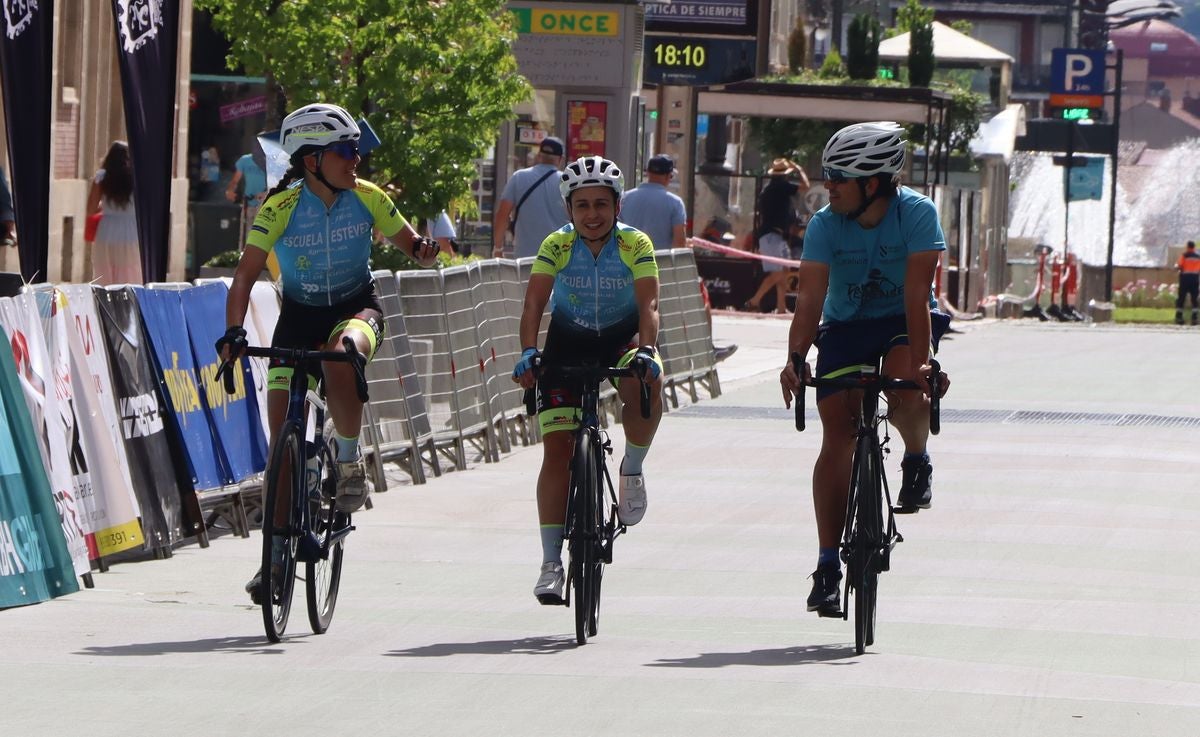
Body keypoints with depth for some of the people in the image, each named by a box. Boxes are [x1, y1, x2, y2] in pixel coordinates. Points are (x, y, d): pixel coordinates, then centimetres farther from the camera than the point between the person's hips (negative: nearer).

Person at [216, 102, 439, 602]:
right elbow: (245, 275, -20)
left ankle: (349, 461, -14)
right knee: (282, 437, -5)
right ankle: (277, 552, 8)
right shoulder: (280, 209, -18)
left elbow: (409, 244, -1)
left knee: (340, 360, -38)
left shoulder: (367, 199, -13)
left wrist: (423, 252, -26)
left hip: (356, 307, 0)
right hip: (298, 316, 0)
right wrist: (233, 332, -34)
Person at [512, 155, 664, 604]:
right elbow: (534, 304, -23)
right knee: (557, 449, -9)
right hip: (568, 343, 1)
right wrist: (528, 353, -40)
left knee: (646, 383, -36)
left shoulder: (636, 245, -17)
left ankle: (632, 470, -10)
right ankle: (551, 564, -5)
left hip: (622, 337, -1)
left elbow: (648, 306, -27)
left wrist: (646, 351, -45)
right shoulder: (557, 246, -16)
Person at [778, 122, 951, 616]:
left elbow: (917, 293, -30)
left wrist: (920, 359, -41)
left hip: (904, 321, -2)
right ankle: (827, 564, -5)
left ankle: (917, 460, 0)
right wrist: (795, 359, -40)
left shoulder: (917, 214, -22)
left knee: (906, 391, -34)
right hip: (846, 327, 2)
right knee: (837, 435, -9)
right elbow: (810, 297, -25)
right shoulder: (825, 225, -16)